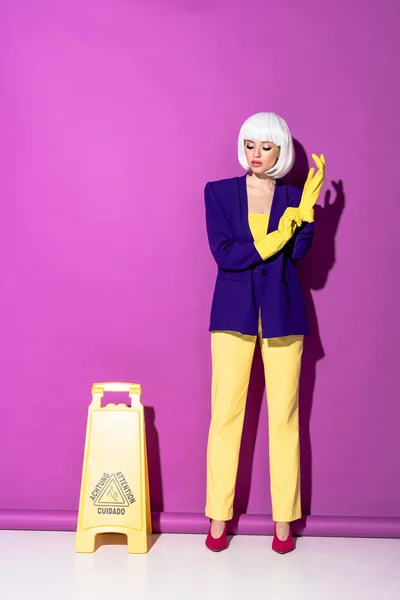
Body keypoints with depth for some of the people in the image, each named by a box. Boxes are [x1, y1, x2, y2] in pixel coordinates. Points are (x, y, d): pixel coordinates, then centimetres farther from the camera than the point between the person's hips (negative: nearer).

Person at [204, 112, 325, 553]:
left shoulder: (293, 197, 7)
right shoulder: (219, 192, 5)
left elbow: (299, 252, -7)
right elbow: (223, 253, -7)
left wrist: (307, 206, -15)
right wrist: (269, 243, -16)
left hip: (282, 315, 1)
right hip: (234, 314, 0)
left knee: (284, 417, 3)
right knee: (225, 415, 0)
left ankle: (284, 520, 15)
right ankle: (219, 519, 12)